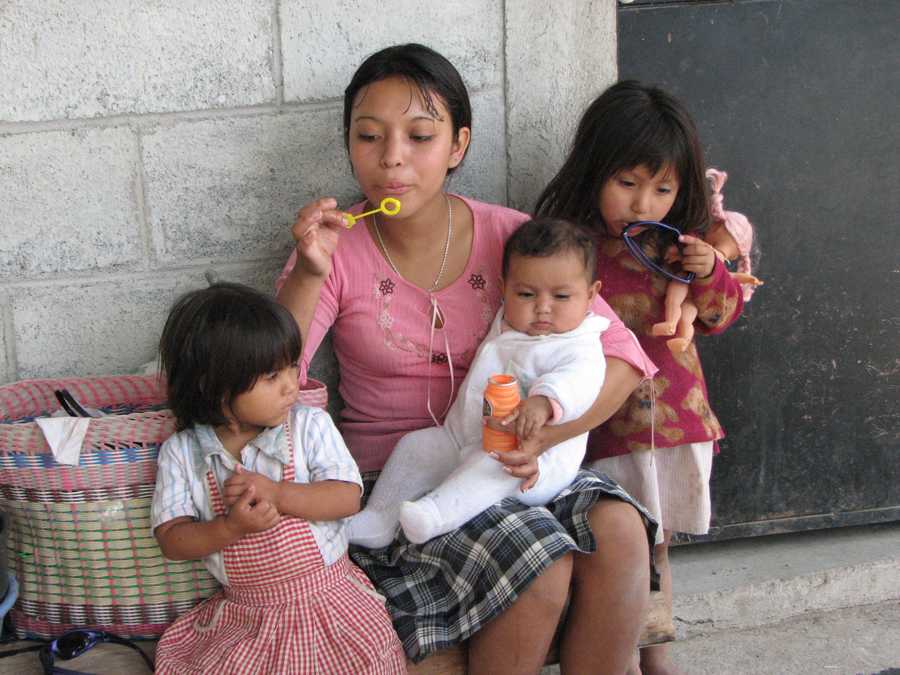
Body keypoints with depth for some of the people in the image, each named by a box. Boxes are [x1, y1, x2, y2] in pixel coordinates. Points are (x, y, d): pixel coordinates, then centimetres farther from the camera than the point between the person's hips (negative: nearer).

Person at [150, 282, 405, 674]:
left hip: (327, 598, -1)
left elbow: (348, 498, -11)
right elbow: (171, 541, -5)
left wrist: (275, 494, -24)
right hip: (242, 611, 1)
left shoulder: (309, 426, -4)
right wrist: (232, 528, -23)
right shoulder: (182, 453, -4)